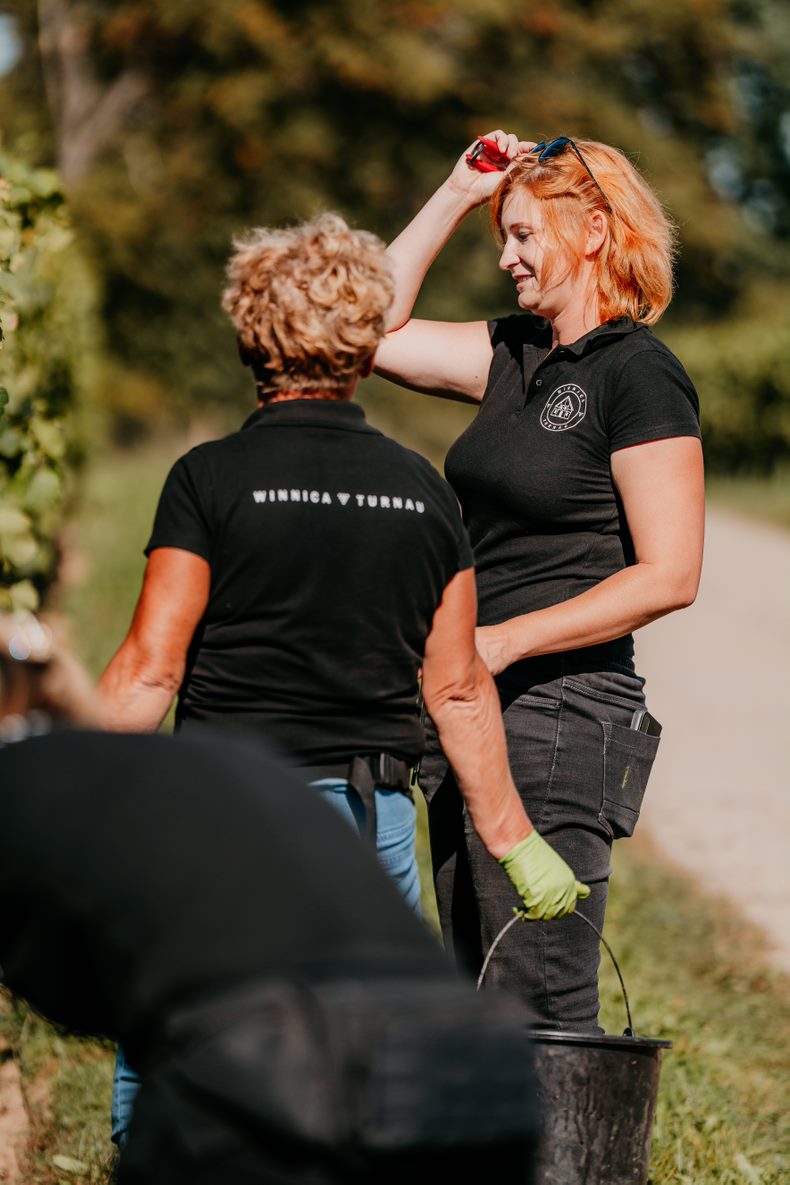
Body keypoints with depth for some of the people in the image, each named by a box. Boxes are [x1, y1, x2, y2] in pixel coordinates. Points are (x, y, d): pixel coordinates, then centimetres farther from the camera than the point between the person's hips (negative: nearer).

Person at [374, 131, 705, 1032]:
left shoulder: (641, 375, -11)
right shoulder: (517, 353, 13)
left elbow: (669, 576, -16)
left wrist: (504, 639, -18)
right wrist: (457, 193, 13)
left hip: (565, 715, -9)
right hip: (470, 717, 9)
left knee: (542, 1013, -9)